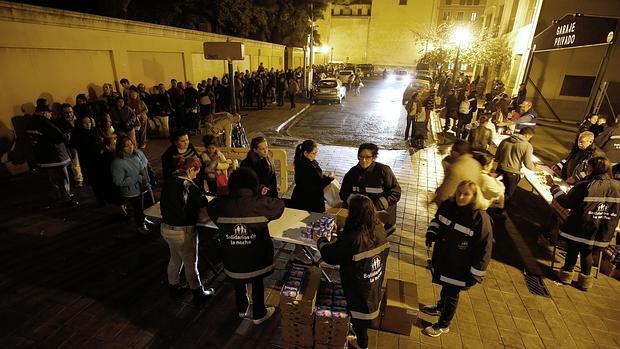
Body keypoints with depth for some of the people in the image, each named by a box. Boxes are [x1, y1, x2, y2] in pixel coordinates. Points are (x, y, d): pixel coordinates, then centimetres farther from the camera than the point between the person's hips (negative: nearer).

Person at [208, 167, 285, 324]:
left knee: (238, 282, 29)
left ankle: (242, 309, 52)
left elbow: (210, 207, 5)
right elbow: (280, 205, -6)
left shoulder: (220, 205, -18)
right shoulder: (261, 204, -23)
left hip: (232, 258, 2)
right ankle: (259, 314, 43)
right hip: (256, 257, -2)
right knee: (258, 283, 23)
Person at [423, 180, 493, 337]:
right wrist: (431, 234, -2)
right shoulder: (447, 206, -7)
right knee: (445, 286, 28)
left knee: (452, 294, 14)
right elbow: (437, 220, 15)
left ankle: (443, 325, 36)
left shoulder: (480, 218, -24)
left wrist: (475, 275, -15)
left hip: (459, 268, -5)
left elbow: (483, 250, -19)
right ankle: (441, 307, 56)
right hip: (441, 259, 5)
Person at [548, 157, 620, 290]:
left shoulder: (585, 186, -22)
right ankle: (585, 279, 32)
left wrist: (553, 186, -5)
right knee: (587, 252, 24)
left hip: (579, 229, -4)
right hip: (602, 233, 4)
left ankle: (567, 273, 34)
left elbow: (566, 203, -13)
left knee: (573, 250, 19)